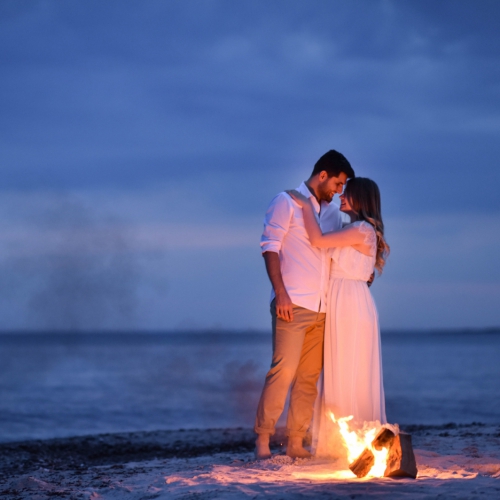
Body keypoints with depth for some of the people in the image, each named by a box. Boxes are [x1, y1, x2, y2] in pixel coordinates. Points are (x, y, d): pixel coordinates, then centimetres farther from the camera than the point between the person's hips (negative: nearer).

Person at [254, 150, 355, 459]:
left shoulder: (333, 213, 20)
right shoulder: (288, 202, 2)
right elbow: (270, 246, -5)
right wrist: (280, 293, -14)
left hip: (322, 307, 6)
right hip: (293, 304, -6)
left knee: (309, 376, 4)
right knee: (283, 370, -12)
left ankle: (297, 442, 7)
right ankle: (263, 439, -6)